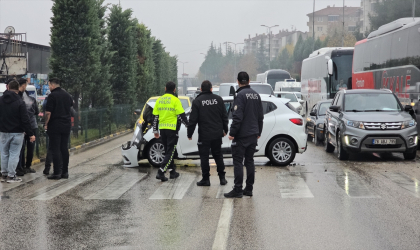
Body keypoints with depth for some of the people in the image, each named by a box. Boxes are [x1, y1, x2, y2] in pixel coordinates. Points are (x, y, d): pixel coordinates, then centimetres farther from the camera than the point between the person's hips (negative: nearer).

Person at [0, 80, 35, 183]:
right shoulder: (20, 102, -12)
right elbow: (25, 120, -13)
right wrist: (30, 134, -9)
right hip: (17, 132, -4)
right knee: (14, 154, 1)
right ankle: (11, 176, 1)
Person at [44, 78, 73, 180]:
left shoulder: (52, 96, -11)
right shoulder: (67, 95, 9)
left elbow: (48, 112, -15)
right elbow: (71, 105, 24)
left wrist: (46, 124, -5)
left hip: (55, 125, -6)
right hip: (66, 125, 6)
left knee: (55, 149, -3)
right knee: (64, 149, 10)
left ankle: (57, 172, -5)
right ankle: (65, 172, 12)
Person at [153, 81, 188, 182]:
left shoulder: (159, 100, 9)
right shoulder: (175, 100, -8)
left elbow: (155, 116, 12)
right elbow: (182, 115, -10)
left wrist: (155, 130, 20)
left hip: (162, 128, 6)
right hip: (172, 128, -6)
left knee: (168, 151, 16)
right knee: (170, 152, -2)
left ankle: (172, 172, 21)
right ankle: (161, 172, -13)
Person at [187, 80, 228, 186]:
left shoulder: (197, 101, -7)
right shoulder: (218, 99, 3)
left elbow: (193, 120, -7)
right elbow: (224, 117, 8)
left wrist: (189, 133, 1)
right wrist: (225, 130, 20)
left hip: (204, 135, -4)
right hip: (217, 134, 4)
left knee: (204, 157, 4)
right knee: (218, 155, 13)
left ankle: (206, 179, 5)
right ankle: (222, 178, 15)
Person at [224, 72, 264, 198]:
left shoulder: (241, 95, -14)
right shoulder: (256, 95, 11)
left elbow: (237, 117, -20)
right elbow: (260, 116, 17)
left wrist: (232, 133, -14)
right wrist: (258, 132, 25)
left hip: (241, 135, -8)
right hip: (253, 135, 8)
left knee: (238, 162, -4)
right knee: (249, 161, 12)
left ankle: (237, 190, -5)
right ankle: (249, 189, 15)